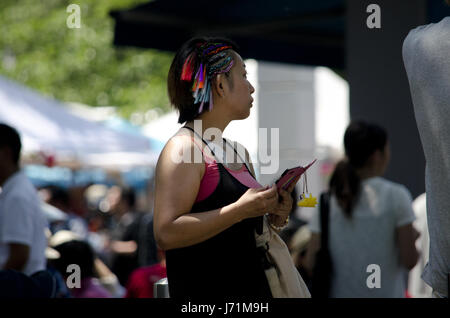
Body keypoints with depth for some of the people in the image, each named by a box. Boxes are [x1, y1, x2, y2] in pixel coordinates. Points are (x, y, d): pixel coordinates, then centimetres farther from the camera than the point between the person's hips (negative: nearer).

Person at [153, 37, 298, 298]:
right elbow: (166, 234, -22)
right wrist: (240, 210, -24)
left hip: (254, 286, 8)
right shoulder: (183, 148, -11)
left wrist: (275, 215, 6)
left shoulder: (240, 153, 15)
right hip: (203, 289, -8)